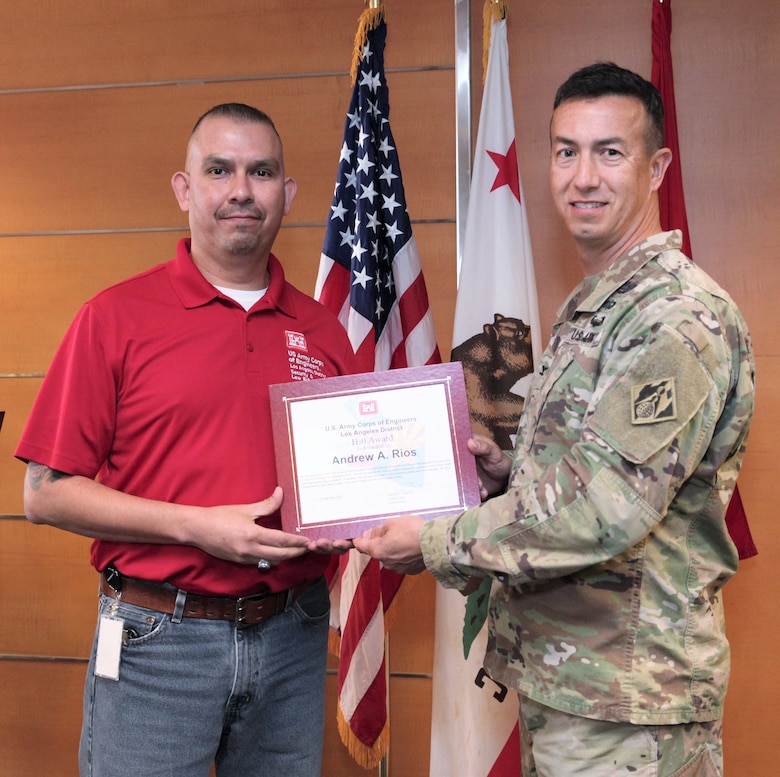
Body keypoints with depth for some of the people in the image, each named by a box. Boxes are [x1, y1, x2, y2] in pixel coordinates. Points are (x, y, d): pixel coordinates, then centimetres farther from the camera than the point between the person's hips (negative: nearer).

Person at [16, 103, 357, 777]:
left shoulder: (321, 330, 6)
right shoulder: (117, 316, -4)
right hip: (157, 640, -3)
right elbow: (46, 493, -7)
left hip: (292, 638, 4)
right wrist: (198, 526, -16)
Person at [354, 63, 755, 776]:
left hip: (624, 700, -9)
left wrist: (433, 543, -17)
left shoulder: (679, 317, -20)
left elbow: (604, 512, -26)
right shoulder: (590, 308, 11)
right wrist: (506, 472, 0)